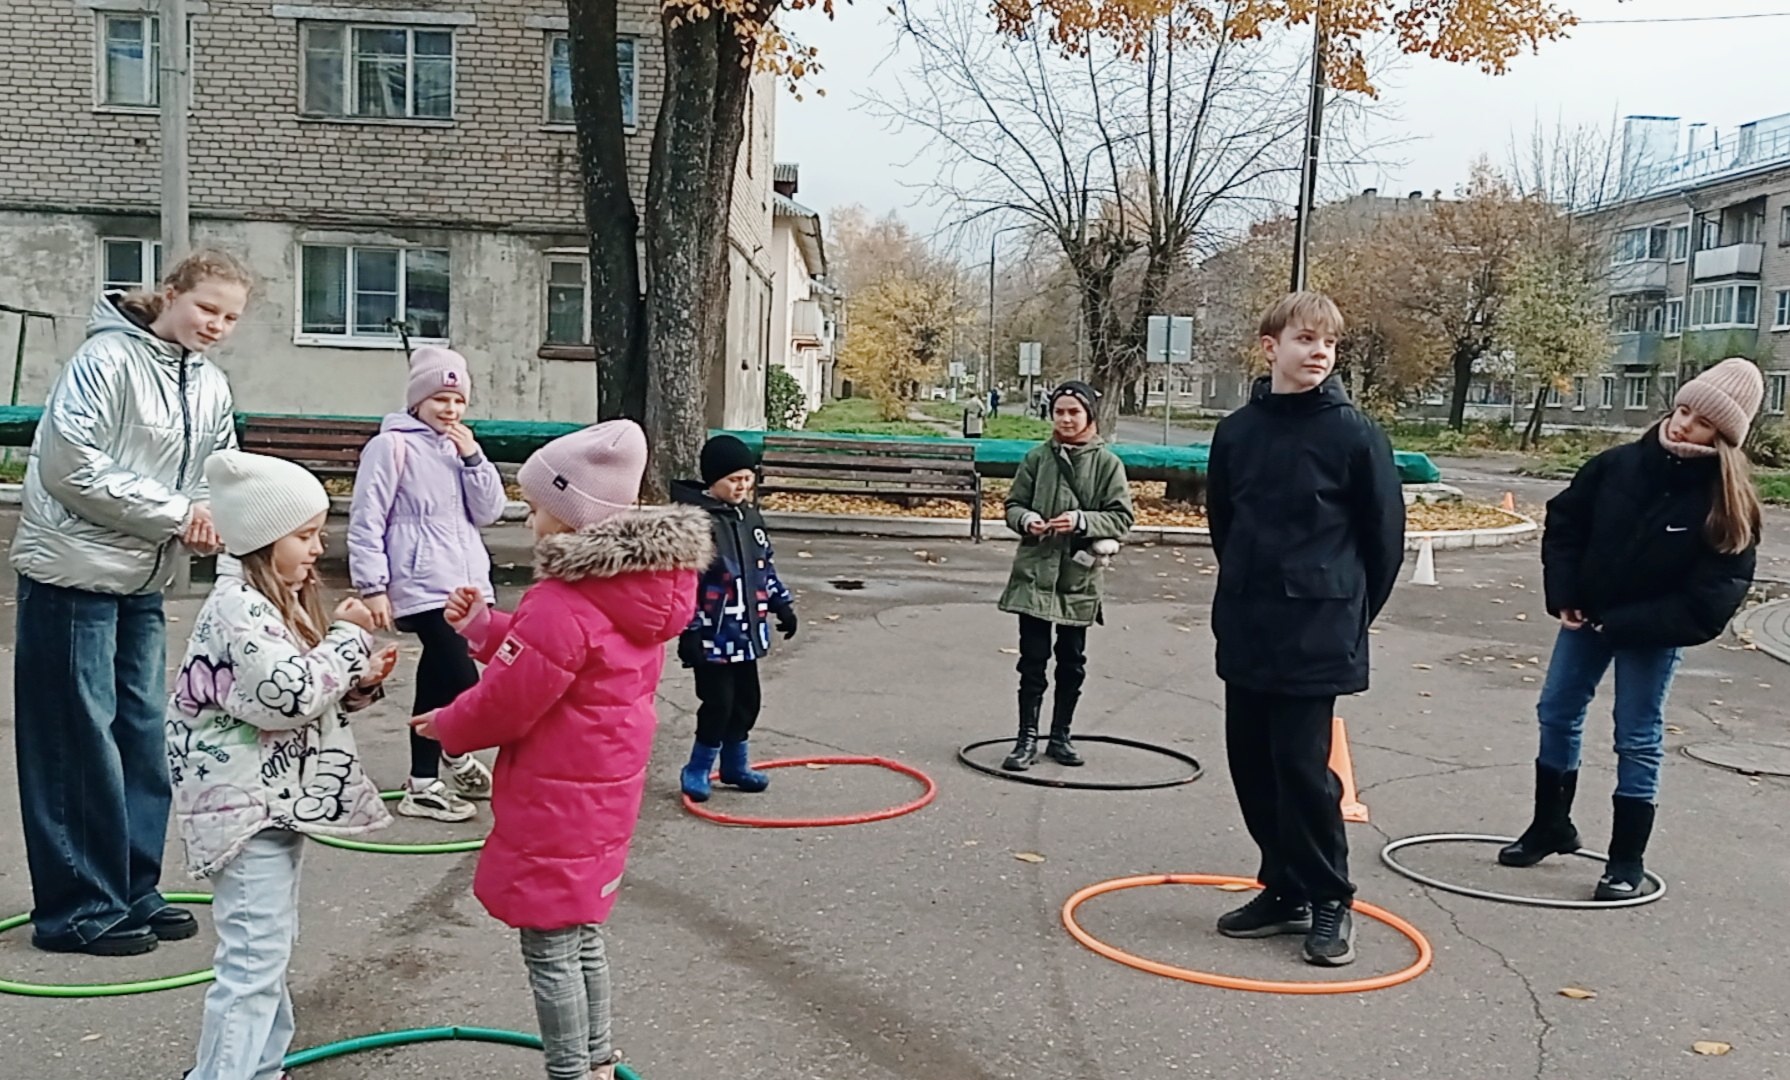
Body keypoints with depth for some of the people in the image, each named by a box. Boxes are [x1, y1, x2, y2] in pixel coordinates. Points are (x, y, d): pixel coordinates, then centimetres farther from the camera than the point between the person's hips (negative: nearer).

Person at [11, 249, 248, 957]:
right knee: (79, 739, -1)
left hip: (142, 581, 8)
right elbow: (73, 466, -19)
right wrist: (174, 512, -18)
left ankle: (131, 891, 23)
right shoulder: (106, 359, -13)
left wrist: (212, 518, -7)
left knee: (142, 733, 11)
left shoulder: (210, 388, 10)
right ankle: (78, 909, 9)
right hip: (74, 572, -7)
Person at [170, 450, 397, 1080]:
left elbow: (310, 700, 19)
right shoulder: (238, 608, -20)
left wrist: (360, 684, 0)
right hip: (249, 808, -11)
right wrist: (347, 637, -18)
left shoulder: (282, 602, 12)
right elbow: (289, 696, -28)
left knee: (270, 947, 21)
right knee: (254, 959, -9)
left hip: (279, 803, 11)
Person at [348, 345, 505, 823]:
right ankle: (456, 756, 11)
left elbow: (489, 513, 10)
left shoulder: (459, 445, 16)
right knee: (462, 681, -12)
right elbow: (366, 522, -8)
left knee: (437, 682, 14)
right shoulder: (392, 445, -5)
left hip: (467, 582, 7)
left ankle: (425, 784, 26)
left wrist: (472, 457, -1)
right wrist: (373, 587, -13)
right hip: (423, 586, -7)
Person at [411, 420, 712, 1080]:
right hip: (605, 791, 10)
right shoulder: (637, 589, 3)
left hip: (555, 803, -10)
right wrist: (482, 626, 4)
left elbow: (504, 703, -18)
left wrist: (446, 727, 1)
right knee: (582, 935, 22)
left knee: (550, 947, 5)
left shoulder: (561, 606, -26)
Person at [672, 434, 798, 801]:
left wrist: (782, 605, 19)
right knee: (719, 703, -4)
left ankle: (735, 765, 30)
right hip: (713, 637, -8)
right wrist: (689, 631, -19)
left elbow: (765, 567, 20)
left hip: (746, 632, 8)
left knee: (747, 700, 14)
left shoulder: (749, 516, 10)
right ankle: (697, 771, 13)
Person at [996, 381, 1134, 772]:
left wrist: (1082, 521, -19)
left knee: (1072, 660, 11)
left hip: (1080, 574, 0)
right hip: (1036, 569, 0)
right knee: (1033, 658, 2)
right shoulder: (1037, 458, 2)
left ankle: (1060, 736, 24)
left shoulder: (1107, 463, -2)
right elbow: (1013, 504, 6)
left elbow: (1122, 517, -4)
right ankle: (1027, 738, 10)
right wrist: (1026, 520, -15)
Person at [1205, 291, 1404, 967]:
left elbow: (1385, 534, -2)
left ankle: (1330, 901, 14)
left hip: (1316, 639, -5)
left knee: (1302, 766, -3)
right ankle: (1283, 891, 26)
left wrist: (1350, 612, 3)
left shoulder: (1353, 433, -8)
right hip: (1246, 633, 5)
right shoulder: (1237, 430, 4)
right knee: (1252, 765, 10)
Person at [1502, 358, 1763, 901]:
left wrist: (1625, 625, -21)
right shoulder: (1619, 465, -10)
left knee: (1637, 740, 3)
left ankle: (1627, 860, 17)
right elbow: (1564, 521, 1)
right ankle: (1551, 826, 30)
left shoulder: (1727, 505, -18)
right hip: (1586, 615, 4)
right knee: (1556, 714, 11)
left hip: (1654, 634, -4)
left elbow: (1710, 597, -18)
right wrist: (1563, 596, -7)